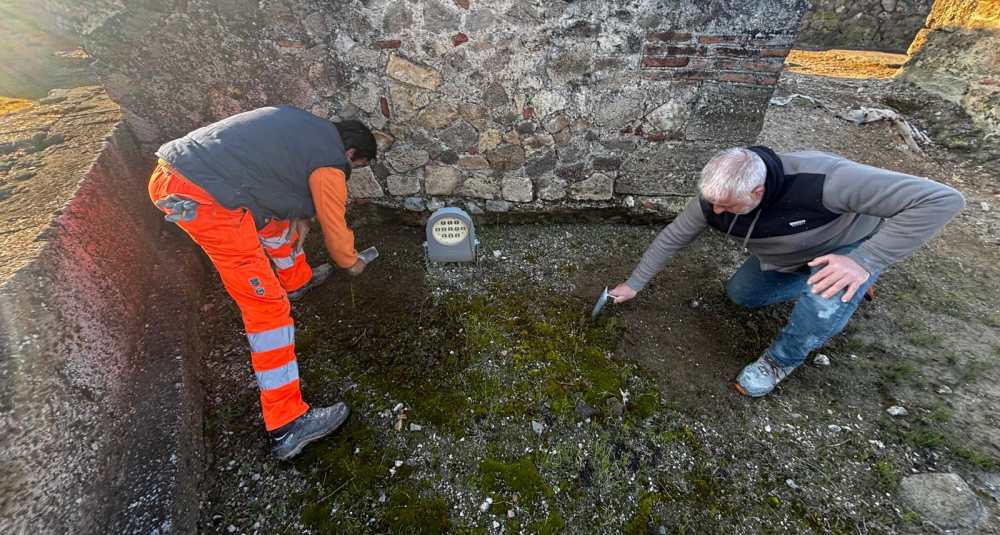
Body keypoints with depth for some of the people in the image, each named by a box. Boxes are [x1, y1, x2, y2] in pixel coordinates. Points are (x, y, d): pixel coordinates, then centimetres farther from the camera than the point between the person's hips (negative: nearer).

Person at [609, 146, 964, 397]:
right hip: (790, 258, 6)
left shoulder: (820, 179, -44)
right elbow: (672, 238, -13)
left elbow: (939, 200, -38)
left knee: (826, 297, -35)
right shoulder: (714, 199, -26)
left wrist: (865, 261, -44)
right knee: (738, 293, 10)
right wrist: (633, 285, -8)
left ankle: (781, 360, -5)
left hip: (850, 247, -5)